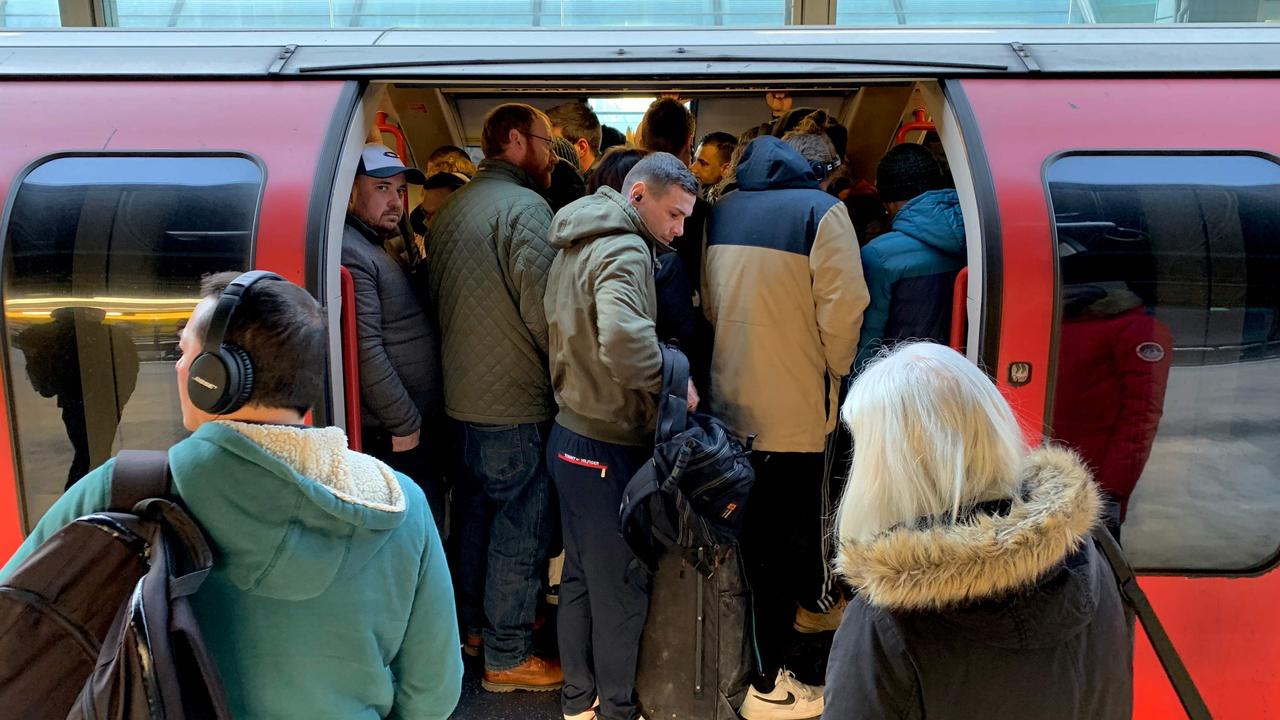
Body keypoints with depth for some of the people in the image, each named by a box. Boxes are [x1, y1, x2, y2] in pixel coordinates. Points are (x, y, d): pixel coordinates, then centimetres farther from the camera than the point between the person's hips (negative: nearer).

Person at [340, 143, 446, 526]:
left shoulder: (376, 250, 19)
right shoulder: (350, 253, -15)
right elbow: (366, 353, -21)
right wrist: (405, 426, -17)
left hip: (411, 429, 10)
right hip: (391, 436, -10)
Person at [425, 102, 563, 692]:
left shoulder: (452, 209, 11)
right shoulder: (523, 206, -16)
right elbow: (542, 307, -22)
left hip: (460, 395, 9)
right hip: (515, 402, -9)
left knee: (477, 511, 21)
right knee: (520, 526, 2)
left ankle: (477, 623, 36)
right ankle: (507, 657, 13)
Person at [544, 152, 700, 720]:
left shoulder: (576, 245, 13)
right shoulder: (624, 250, -19)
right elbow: (624, 339, -38)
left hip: (572, 433, 10)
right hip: (609, 445, -10)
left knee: (581, 574, 19)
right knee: (621, 584, 6)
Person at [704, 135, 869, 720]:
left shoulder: (720, 212, 8)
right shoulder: (821, 211, -11)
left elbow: (708, 304, 9)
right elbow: (842, 308, -16)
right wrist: (835, 372, 1)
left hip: (728, 403, 6)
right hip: (794, 410, -6)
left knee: (745, 533, 16)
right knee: (783, 540, 5)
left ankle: (764, 645, 33)